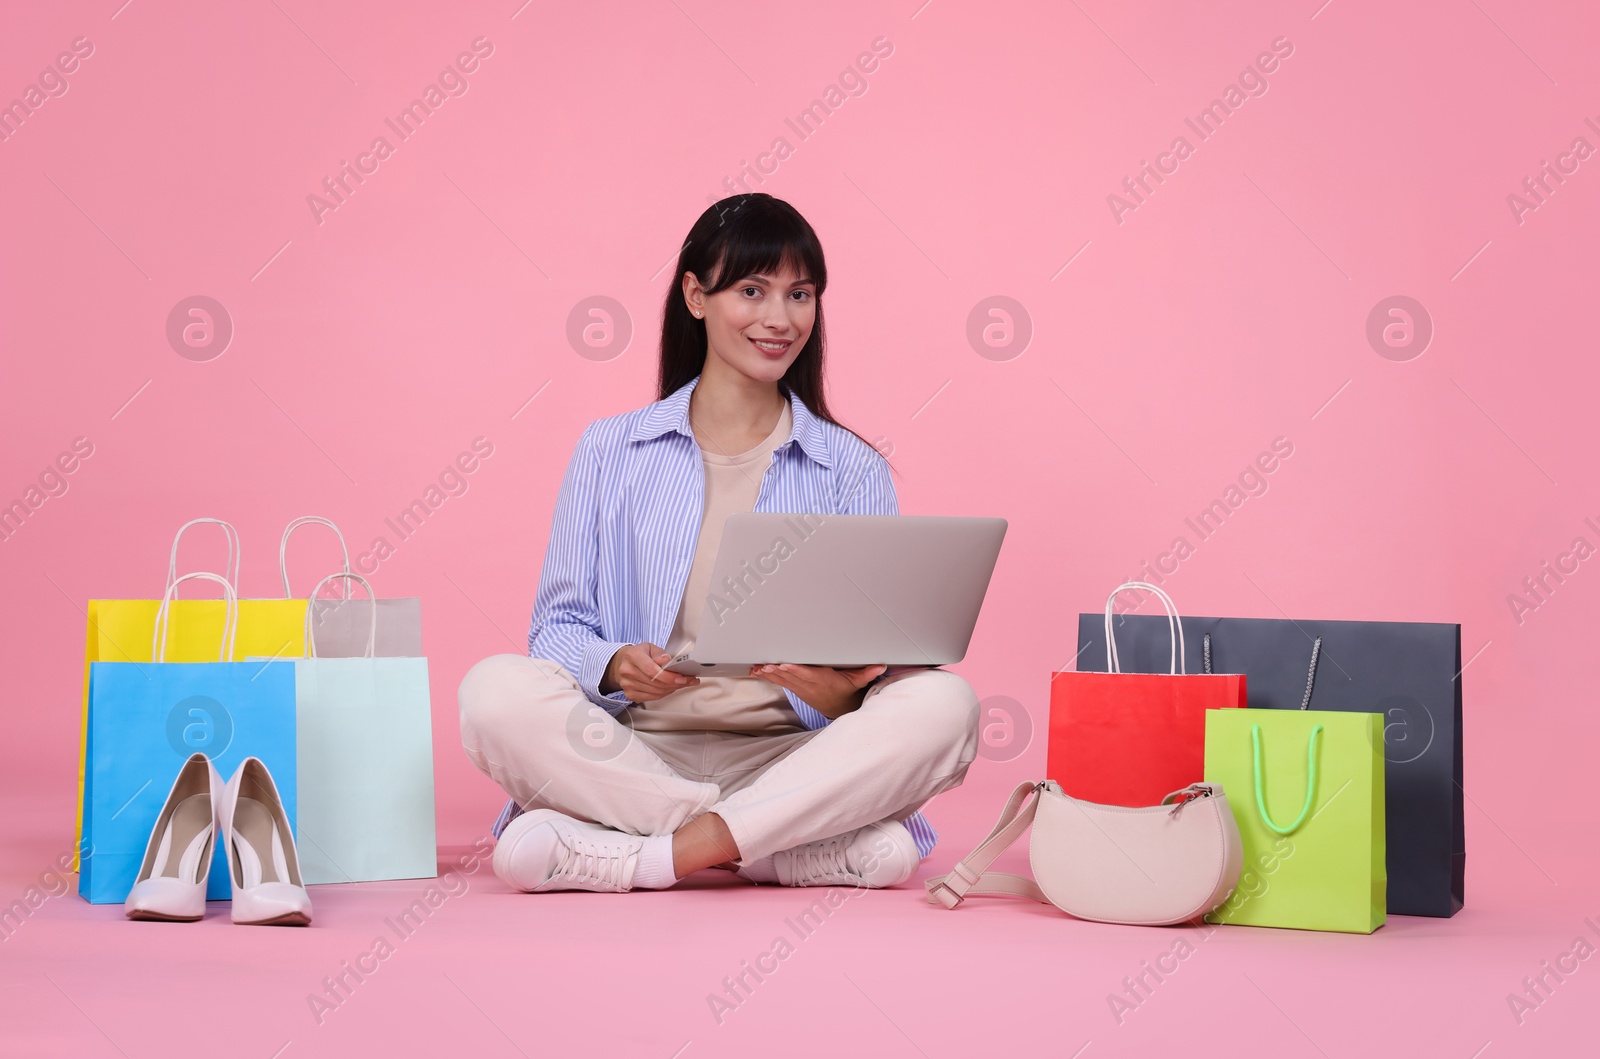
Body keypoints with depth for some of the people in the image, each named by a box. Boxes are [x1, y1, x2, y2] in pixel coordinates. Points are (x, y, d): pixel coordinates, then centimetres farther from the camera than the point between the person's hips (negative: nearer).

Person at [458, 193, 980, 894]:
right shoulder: (611, 452, 12)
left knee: (942, 702, -28)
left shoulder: (853, 470, 12)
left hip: (791, 757, 0)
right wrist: (616, 666, -16)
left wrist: (836, 689, -18)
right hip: (633, 750, 0)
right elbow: (559, 624, 8)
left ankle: (677, 850, -31)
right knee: (497, 692, -30)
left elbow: (871, 661, 7)